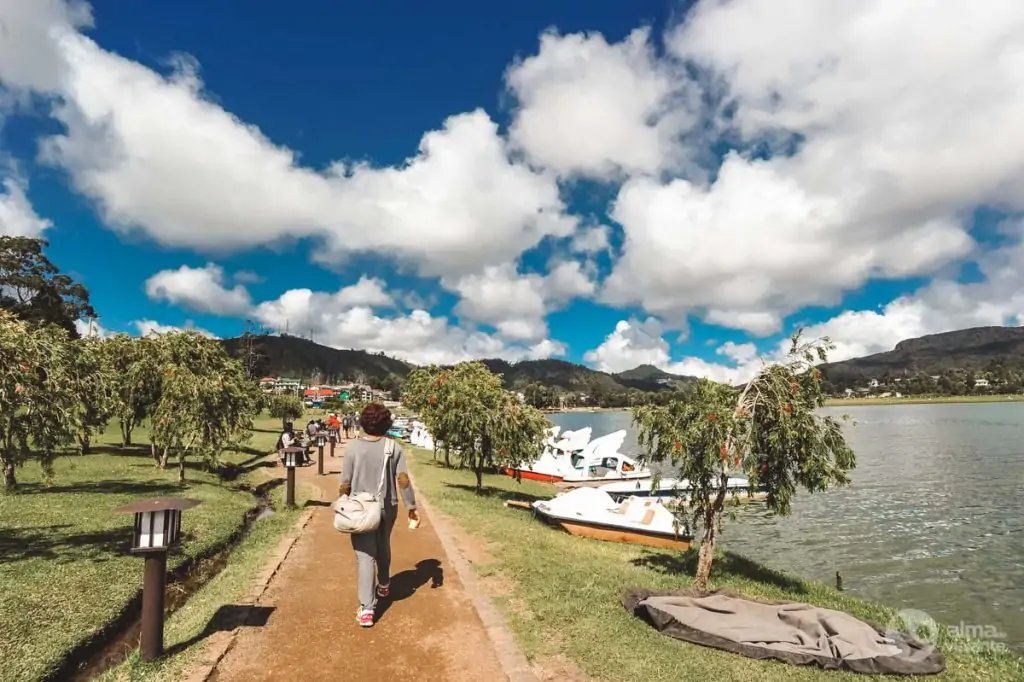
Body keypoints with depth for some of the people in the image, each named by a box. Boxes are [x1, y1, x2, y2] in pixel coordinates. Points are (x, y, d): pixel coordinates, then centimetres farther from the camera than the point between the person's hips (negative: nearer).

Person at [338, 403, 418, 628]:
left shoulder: (353, 448, -11)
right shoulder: (394, 447, -8)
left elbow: (345, 485, -8)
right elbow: (403, 480, -12)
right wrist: (411, 508, -4)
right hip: (387, 508, 2)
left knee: (365, 556, 1)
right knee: (383, 548, 25)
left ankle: (367, 608, -3)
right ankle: (384, 585, 46)